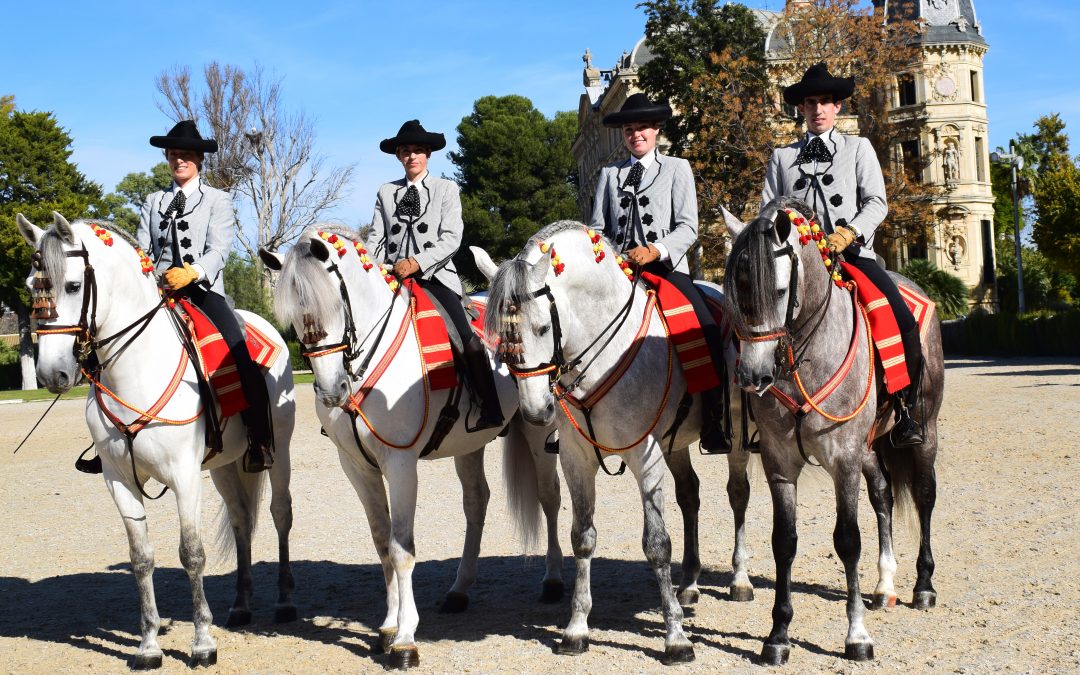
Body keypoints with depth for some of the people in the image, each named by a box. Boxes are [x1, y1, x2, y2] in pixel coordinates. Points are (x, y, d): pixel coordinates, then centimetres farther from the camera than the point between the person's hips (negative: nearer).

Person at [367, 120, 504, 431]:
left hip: (435, 275, -3)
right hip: (394, 277, 3)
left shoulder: (446, 189, 10)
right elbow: (376, 238, 11)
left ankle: (490, 410, -18)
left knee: (466, 338, -22)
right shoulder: (386, 192, 18)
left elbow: (451, 238, -2)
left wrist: (418, 263, -16)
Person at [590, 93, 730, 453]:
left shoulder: (677, 168, 11)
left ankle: (712, 424, -15)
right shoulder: (609, 174, 20)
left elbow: (688, 228, 1)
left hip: (665, 268, -3)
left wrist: (655, 250, -16)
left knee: (708, 332, -24)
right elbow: (597, 227, 17)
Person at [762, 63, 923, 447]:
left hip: (852, 253, -1)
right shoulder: (782, 156, 20)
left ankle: (904, 411, -7)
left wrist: (848, 233, -13)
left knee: (904, 322, -21)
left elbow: (877, 203, 6)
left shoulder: (858, 148, 17)